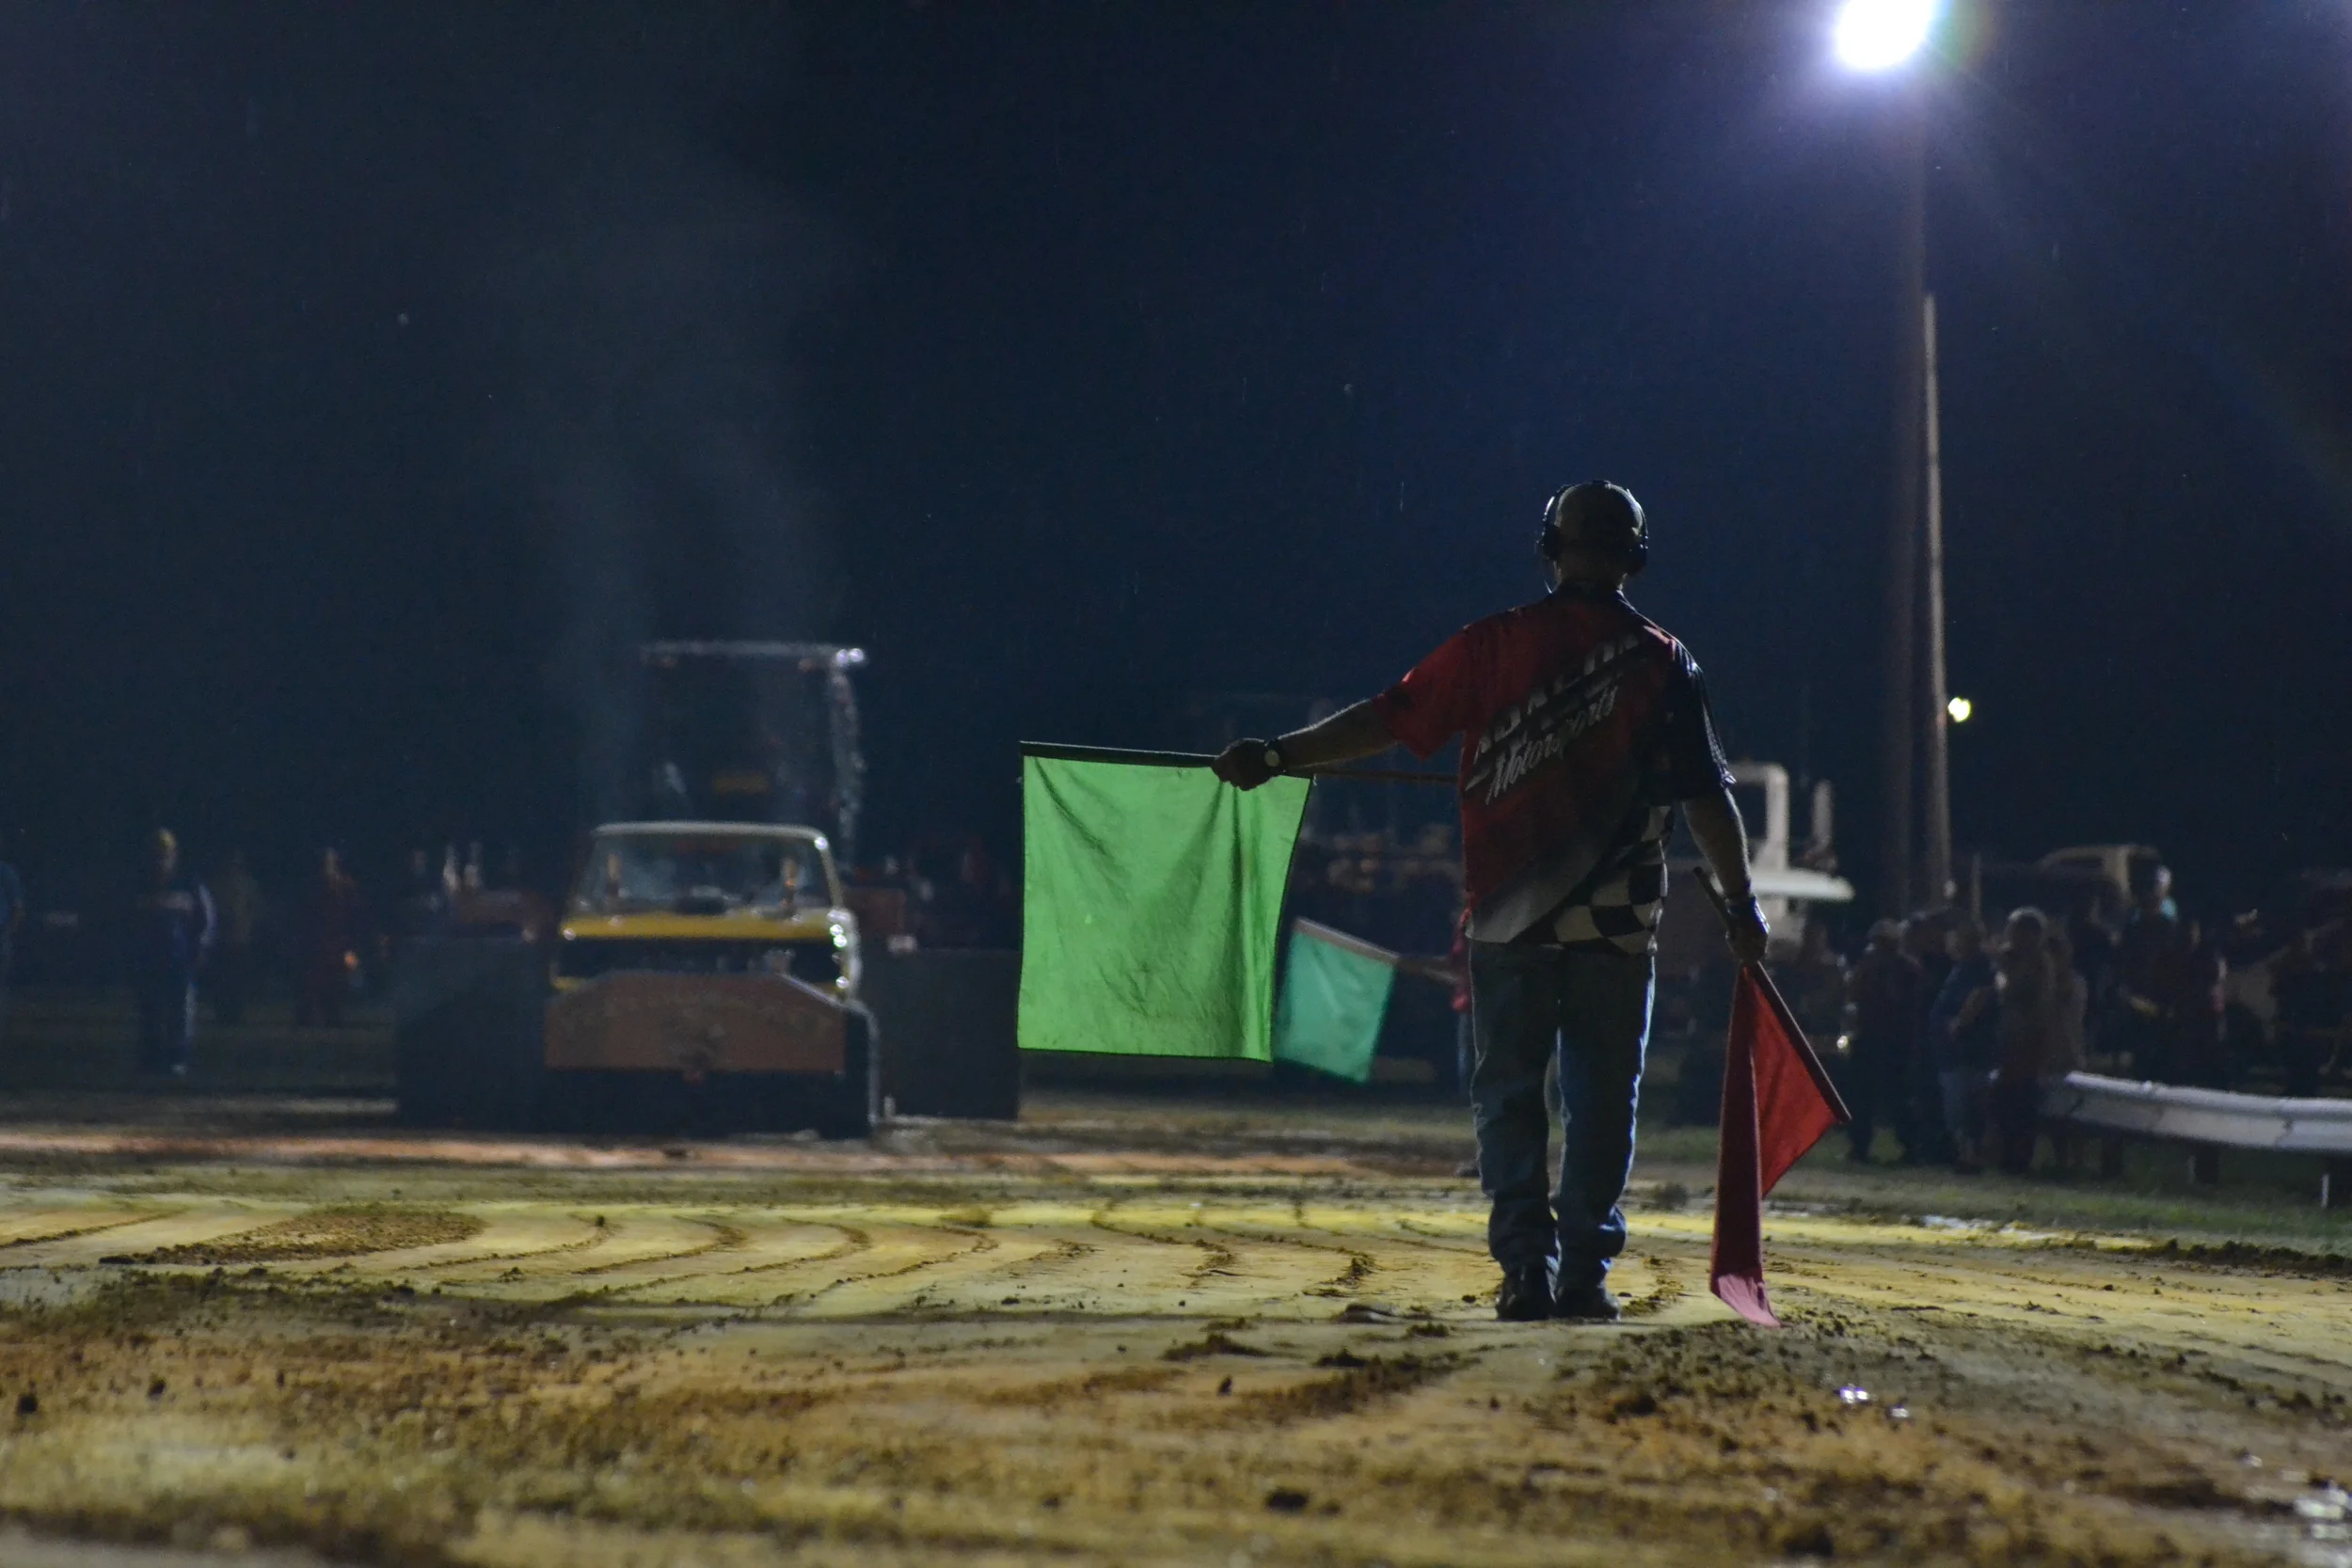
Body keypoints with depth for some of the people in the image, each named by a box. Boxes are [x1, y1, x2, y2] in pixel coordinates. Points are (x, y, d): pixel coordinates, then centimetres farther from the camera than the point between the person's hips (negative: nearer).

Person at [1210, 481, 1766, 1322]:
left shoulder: (1496, 644, -1)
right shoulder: (1663, 661, 1)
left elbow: (1390, 719, -2)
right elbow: (1707, 795, 1)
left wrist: (1279, 756, 7)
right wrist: (1742, 904, 9)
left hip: (1510, 915, 0)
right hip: (1618, 925, 0)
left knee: (1509, 1094, 7)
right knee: (1602, 1097, 8)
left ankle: (1526, 1268, -4)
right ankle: (1585, 1273, 4)